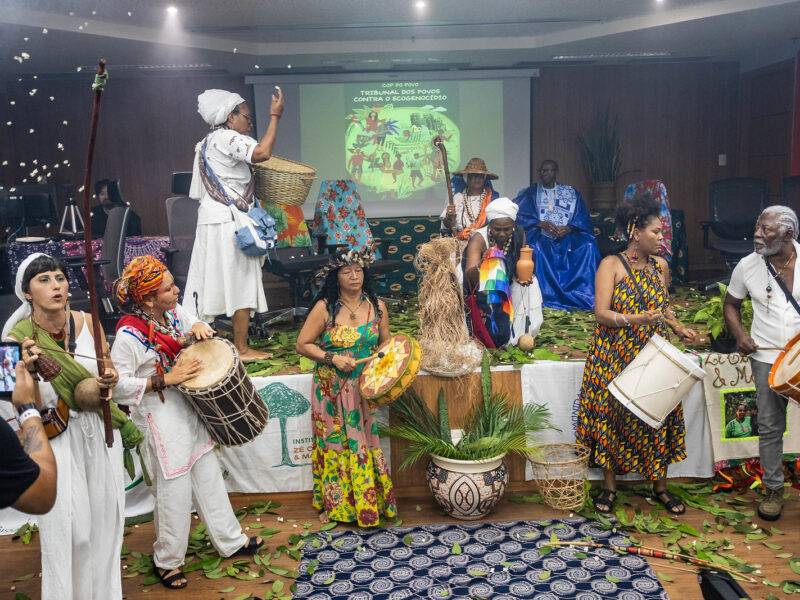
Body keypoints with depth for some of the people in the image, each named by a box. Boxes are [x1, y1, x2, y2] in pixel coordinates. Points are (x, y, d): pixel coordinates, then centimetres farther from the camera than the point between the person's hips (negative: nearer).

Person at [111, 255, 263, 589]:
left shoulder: (173, 312, -2)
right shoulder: (129, 335, -23)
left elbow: (192, 324, 16)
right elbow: (119, 385, -22)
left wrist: (198, 327, -8)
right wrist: (167, 379, -25)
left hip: (187, 407, 8)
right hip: (160, 417, -7)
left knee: (208, 475, 17)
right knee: (175, 490, 4)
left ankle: (230, 540, 34)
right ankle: (166, 561, 29)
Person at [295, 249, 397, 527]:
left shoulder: (376, 306, 1)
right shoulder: (324, 308, -9)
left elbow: (386, 343, 12)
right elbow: (303, 344, -6)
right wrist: (332, 358, -17)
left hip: (363, 389, 2)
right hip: (331, 388, -2)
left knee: (364, 440, 8)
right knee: (334, 443, 7)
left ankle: (370, 502, 24)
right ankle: (335, 504, 24)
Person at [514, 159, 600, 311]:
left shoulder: (571, 192, 18)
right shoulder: (531, 193, 16)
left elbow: (583, 218, 7)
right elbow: (520, 215, 0)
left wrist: (569, 228, -14)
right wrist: (541, 224, -16)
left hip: (567, 237, 1)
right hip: (541, 237, -1)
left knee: (588, 246, -29)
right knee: (536, 247, -36)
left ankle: (585, 296, -26)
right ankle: (549, 297, -34)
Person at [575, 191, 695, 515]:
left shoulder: (661, 265, 9)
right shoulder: (611, 264, -7)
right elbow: (601, 312, -14)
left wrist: (677, 326, 4)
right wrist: (636, 319, -27)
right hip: (615, 355, -4)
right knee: (612, 415, 3)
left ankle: (660, 486, 22)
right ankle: (610, 486, 19)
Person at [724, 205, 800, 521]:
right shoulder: (747, 266, -3)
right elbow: (731, 303, 12)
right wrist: (739, 334, -6)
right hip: (767, 357, 1)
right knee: (770, 427, 8)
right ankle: (773, 489, 23)